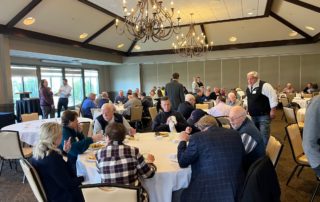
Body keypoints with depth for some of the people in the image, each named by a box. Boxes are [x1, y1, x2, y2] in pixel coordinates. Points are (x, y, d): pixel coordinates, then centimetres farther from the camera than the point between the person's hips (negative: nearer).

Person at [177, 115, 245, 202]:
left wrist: (183, 141, 15)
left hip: (210, 191, -6)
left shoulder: (197, 137, -11)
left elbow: (182, 162, 0)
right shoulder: (235, 134, 3)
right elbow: (242, 157, 18)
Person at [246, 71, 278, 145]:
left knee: (264, 135, -10)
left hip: (264, 115, -8)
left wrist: (272, 110, -20)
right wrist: (246, 109, 21)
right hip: (253, 115, 8)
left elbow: (273, 97, -19)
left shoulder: (264, 85, -16)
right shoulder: (248, 88, 8)